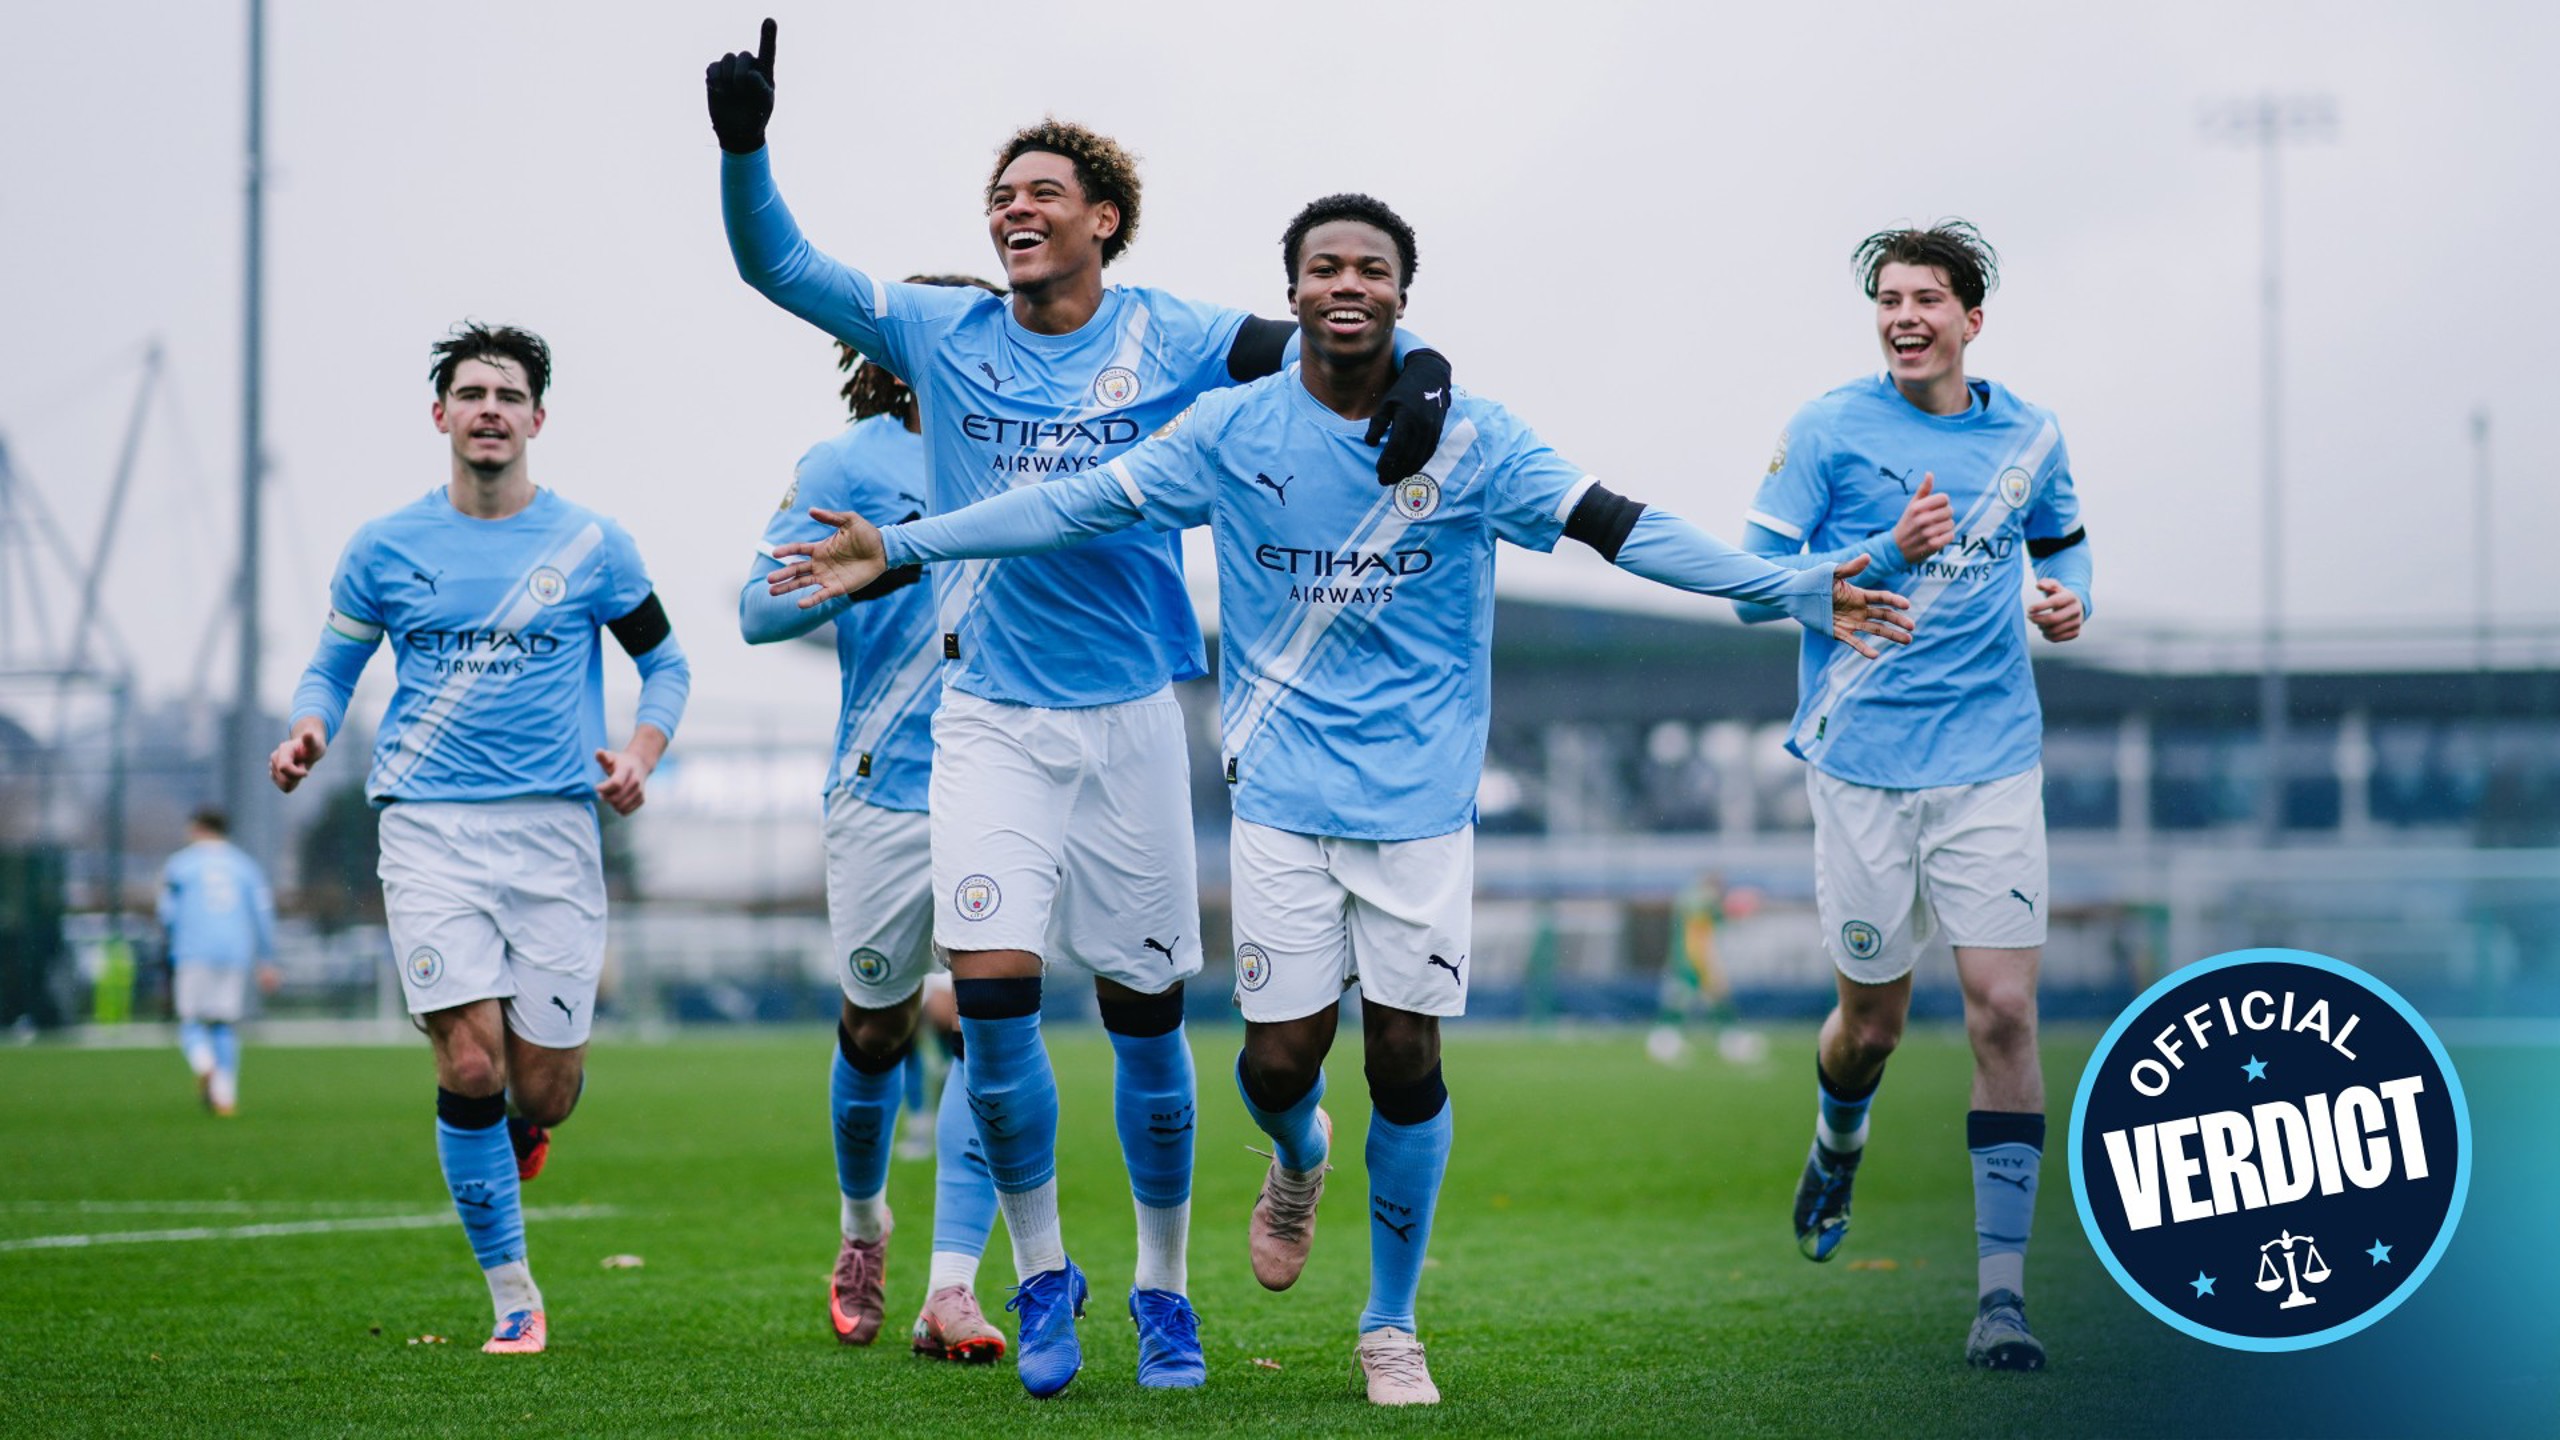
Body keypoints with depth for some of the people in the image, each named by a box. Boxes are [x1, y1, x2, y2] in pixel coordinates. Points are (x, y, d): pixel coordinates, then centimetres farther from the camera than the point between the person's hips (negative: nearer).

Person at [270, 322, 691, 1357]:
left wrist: (640, 752, -4)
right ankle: (512, 1295, 2)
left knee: (544, 1089, -2)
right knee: (470, 1061, -13)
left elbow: (664, 663, 14)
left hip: (555, 832, 0)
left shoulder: (591, 545, 5)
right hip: (430, 831, 0)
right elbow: (334, 667, 16)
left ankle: (513, 1136, 38)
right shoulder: (385, 549, 6)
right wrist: (307, 734, -6)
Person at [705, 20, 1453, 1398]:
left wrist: (1421, 382, -27)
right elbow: (775, 265, 0)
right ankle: (1043, 1272, 6)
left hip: (1129, 714, 0)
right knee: (991, 987, -13)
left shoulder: (1172, 340, -2)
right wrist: (744, 145, -17)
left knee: (1144, 1009, 5)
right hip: (988, 716, 0)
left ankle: (1164, 1287, 23)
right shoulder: (942, 335, 1)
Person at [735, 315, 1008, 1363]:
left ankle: (952, 1289, -11)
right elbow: (760, 609, -4)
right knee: (876, 1028, 8)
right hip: (887, 793, -2)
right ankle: (863, 1223, 36)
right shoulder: (848, 464, 2)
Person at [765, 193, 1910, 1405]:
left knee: (1406, 1059, -1)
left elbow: (1617, 527, -6)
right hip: (1283, 795, 0)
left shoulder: (1468, 440, -3)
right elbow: (1080, 504, 3)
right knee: (1280, 1057, -2)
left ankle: (1390, 1327, 17)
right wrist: (897, 547, 0)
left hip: (1421, 798, 0)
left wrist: (1796, 591, -13)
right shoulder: (1232, 430, -1)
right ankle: (1297, 1162, 37)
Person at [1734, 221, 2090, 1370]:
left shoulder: (2028, 437, 7)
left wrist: (2068, 600, 3)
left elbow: (2061, 538, 25)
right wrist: (1890, 553, -17)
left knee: (2002, 1010, -9)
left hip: (1993, 765, 1)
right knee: (1872, 1018, 9)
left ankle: (2002, 1288, -6)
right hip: (1863, 766, -1)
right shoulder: (1828, 432, -3)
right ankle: (1837, 1148, 45)